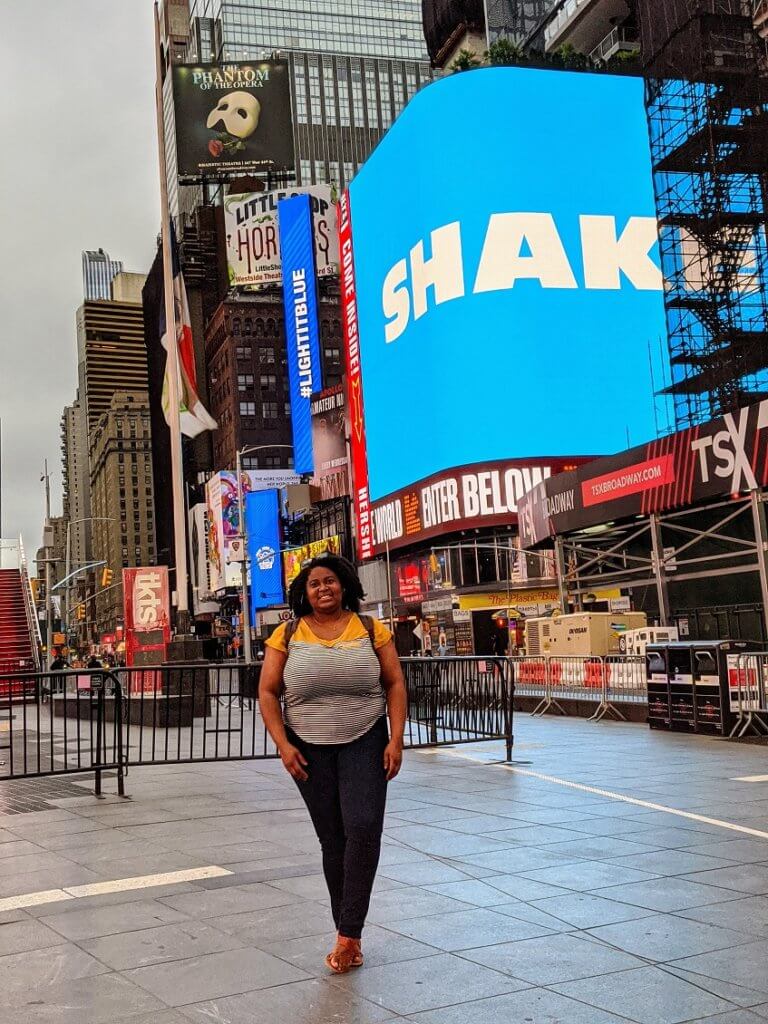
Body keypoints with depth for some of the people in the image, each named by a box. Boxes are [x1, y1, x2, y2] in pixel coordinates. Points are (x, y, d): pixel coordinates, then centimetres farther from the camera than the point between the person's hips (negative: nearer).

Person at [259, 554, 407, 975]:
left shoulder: (370, 629, 1)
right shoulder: (288, 635, 1)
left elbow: (395, 684, 2)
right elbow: (268, 692, 1)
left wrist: (396, 739, -6)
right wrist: (283, 745, -9)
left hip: (365, 742, -1)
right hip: (310, 749, 1)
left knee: (363, 829, -14)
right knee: (332, 839, 6)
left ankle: (348, 932, -5)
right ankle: (348, 934, 16)